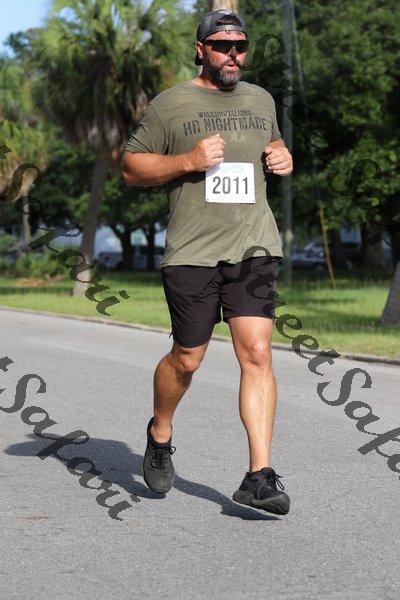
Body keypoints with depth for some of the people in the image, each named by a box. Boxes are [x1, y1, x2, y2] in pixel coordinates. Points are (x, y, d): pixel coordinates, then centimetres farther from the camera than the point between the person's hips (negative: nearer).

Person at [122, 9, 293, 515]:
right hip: (191, 250, -3)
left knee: (257, 353, -9)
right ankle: (160, 435, 34)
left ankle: (259, 477, -8)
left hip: (253, 246, 3)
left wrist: (282, 156, 10)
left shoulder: (261, 100, 16)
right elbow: (131, 168, 4)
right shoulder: (169, 104, 3)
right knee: (187, 359, 4)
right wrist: (187, 160, -11)